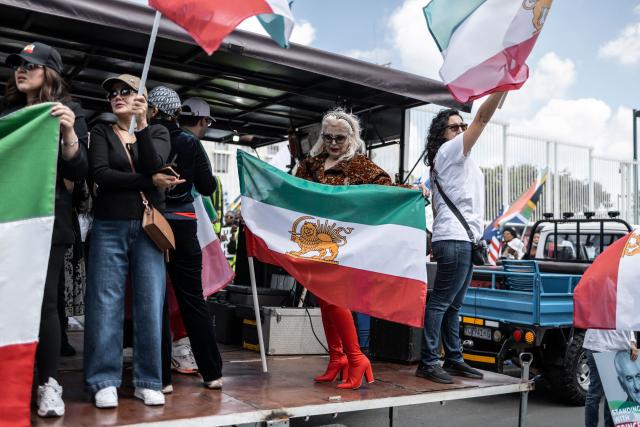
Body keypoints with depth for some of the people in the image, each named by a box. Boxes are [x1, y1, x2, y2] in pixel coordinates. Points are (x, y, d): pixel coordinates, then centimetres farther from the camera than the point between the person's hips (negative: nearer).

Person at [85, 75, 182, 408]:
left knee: (150, 304, -2)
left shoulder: (157, 132, 12)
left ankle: (148, 381, 7)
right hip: (109, 227, 0)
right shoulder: (101, 132, 10)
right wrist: (150, 181, -10)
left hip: (148, 227, 1)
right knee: (106, 303, -3)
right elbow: (100, 174, -7)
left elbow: (154, 166, -8)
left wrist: (141, 124, -11)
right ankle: (104, 381, 7)